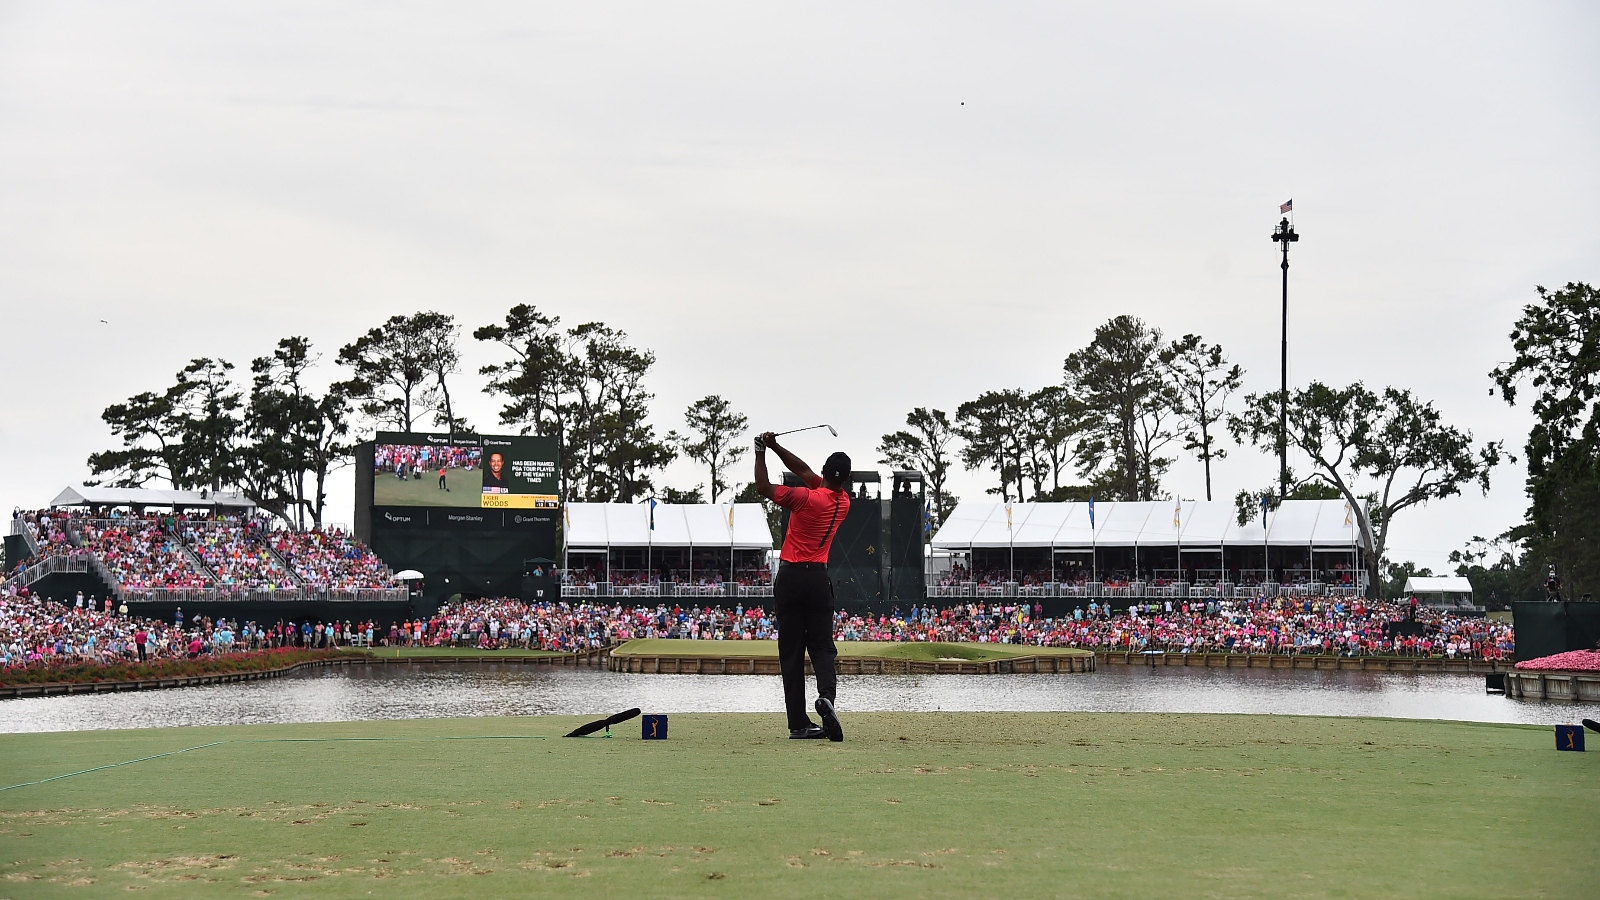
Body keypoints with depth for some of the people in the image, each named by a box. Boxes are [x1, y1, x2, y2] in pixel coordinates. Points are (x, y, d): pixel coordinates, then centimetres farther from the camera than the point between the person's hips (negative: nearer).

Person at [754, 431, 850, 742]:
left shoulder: (808, 498, -12)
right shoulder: (844, 502, 6)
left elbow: (763, 488, -7)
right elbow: (805, 472, 14)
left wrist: (761, 453, 4)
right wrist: (775, 447, 11)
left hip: (790, 578, -3)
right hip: (818, 578, 3)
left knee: (791, 653, 2)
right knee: (822, 647, 5)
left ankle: (799, 724, -1)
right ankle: (827, 694, -26)